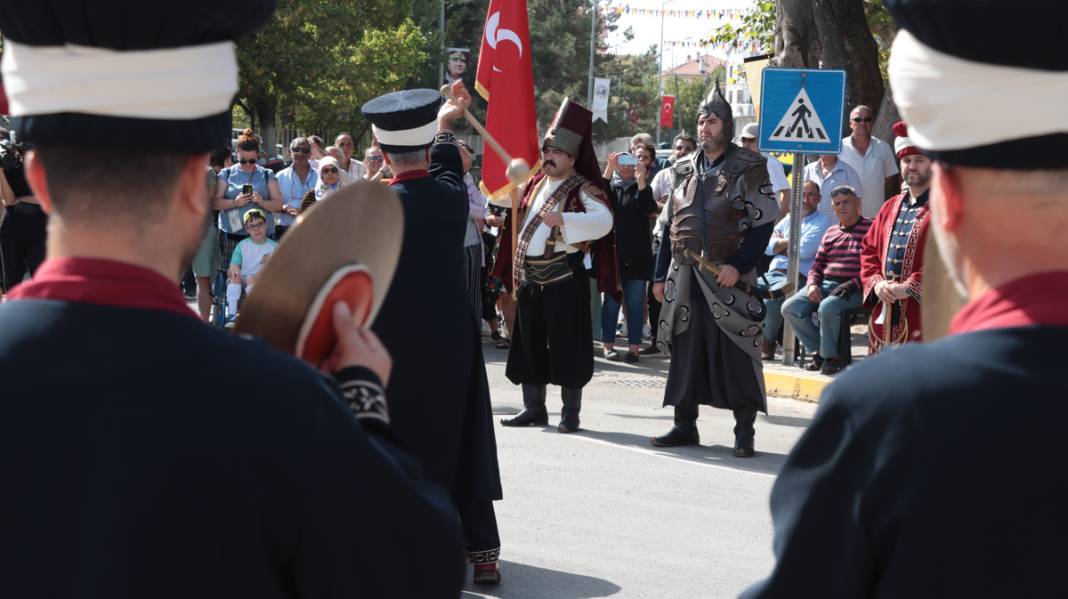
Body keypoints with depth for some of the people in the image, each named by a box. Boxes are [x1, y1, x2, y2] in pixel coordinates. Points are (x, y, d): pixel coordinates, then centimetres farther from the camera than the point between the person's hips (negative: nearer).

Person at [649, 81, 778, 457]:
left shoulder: (748, 169, -2)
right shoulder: (685, 171, 14)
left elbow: (763, 224, -7)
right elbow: (670, 226, 18)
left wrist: (738, 266, -17)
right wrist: (660, 275, 13)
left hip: (729, 277, -5)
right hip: (685, 279, 5)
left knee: (736, 354, -5)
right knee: (685, 350, 8)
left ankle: (744, 432, 0)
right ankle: (685, 425, 16)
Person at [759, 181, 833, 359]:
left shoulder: (822, 223, 5)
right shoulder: (788, 219, 24)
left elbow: (804, 251, -10)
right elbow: (767, 247, 12)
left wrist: (780, 245, 4)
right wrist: (791, 242, -1)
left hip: (797, 276, -6)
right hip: (773, 273, 6)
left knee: (771, 298, -34)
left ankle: (767, 342, -14)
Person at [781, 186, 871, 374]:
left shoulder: (870, 229, 1)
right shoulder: (830, 233, 23)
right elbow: (817, 266, 21)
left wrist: (852, 285, -20)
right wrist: (812, 285, -1)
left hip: (854, 288, -7)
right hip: (825, 284, 7)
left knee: (828, 307, -37)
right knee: (790, 308, -14)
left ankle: (830, 356, -14)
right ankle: (819, 350, 1)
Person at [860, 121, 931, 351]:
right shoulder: (891, 207, 19)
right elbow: (869, 251, 20)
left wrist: (909, 287, -18)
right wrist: (876, 283, 1)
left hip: (923, 310, -7)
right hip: (885, 312, 7)